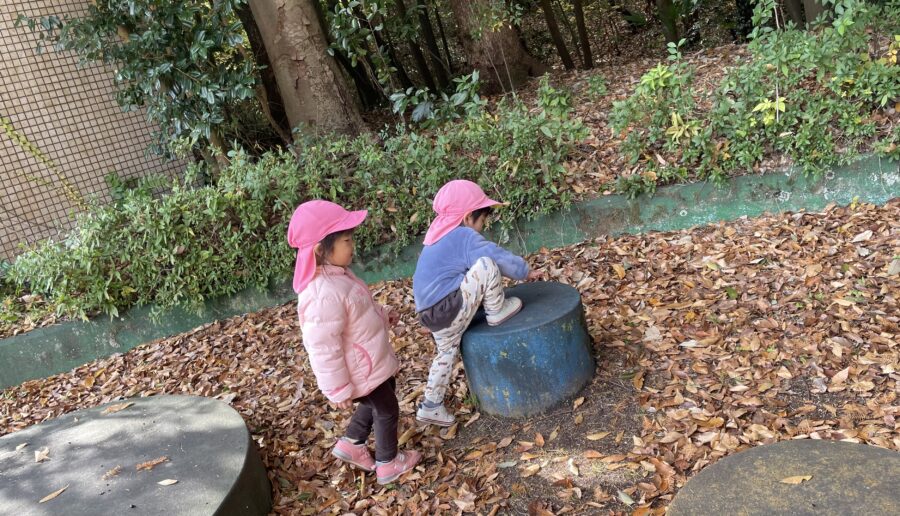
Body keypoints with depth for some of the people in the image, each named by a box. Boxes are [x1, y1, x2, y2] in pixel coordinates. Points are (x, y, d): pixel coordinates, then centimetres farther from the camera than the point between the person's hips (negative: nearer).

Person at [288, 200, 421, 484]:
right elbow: (323, 348, -31)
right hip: (361, 371, -9)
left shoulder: (336, 274, -3)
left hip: (373, 361, 9)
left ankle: (351, 443, 42)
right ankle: (388, 464, 35)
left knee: (377, 403, 28)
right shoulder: (324, 295, -36)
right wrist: (338, 390, -23)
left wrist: (382, 313, 9)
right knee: (387, 410, 12)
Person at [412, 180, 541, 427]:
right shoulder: (465, 237, -14)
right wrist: (525, 271, 7)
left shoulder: (442, 236, 15)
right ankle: (497, 312, 5)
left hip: (432, 314, 10)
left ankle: (431, 406, 34)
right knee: (487, 266, -16)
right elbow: (498, 256, -10)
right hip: (449, 311, -10)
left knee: (447, 352, 27)